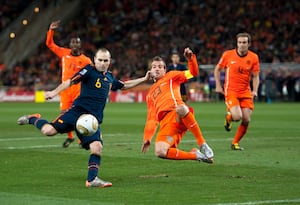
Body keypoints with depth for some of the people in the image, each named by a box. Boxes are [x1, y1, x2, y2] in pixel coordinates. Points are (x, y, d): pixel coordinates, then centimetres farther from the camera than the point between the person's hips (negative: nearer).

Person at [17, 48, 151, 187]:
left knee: (97, 147, -16)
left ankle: (92, 180, -4)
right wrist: (54, 92, -23)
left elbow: (124, 85, 40)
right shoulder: (89, 71, 1)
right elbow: (70, 82, -9)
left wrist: (143, 79, 36)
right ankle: (33, 119, 12)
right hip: (78, 112, -5)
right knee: (48, 131, -20)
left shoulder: (110, 78, 21)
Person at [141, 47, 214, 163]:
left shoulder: (171, 76, 25)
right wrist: (147, 138, 16)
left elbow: (193, 73, 12)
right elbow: (152, 118, 29)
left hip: (179, 116, -3)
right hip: (166, 124, 3)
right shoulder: (150, 95, 34)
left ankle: (202, 145, -32)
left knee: (181, 108, -43)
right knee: (159, 152, -27)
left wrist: (191, 58, -7)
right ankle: (195, 155, -10)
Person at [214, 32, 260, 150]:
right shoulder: (228, 55, -4)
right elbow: (217, 69, 9)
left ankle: (235, 143, 16)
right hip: (231, 91, -2)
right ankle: (229, 116, 16)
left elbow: (255, 76, 4)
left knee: (246, 120, -5)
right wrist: (218, 85, 2)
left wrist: (254, 90, -12)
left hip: (246, 92, 2)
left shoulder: (254, 58, -2)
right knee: (237, 117, -22)